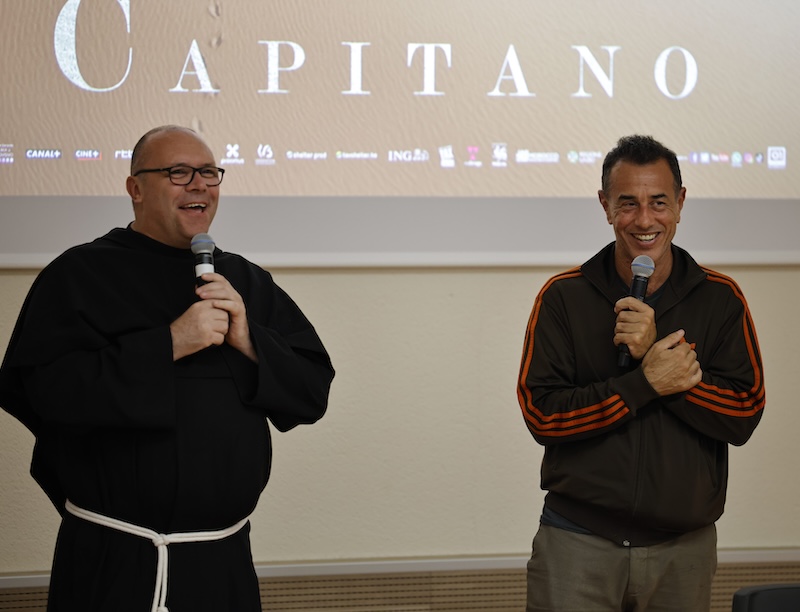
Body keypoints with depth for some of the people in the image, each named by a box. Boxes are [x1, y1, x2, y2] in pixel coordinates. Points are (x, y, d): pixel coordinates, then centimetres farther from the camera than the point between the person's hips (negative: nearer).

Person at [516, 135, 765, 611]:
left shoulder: (720, 299, 2)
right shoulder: (563, 297, -1)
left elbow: (745, 416, -6)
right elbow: (540, 415, -8)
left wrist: (656, 353, -17)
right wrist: (646, 382, -17)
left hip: (686, 547, 2)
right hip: (579, 542, -1)